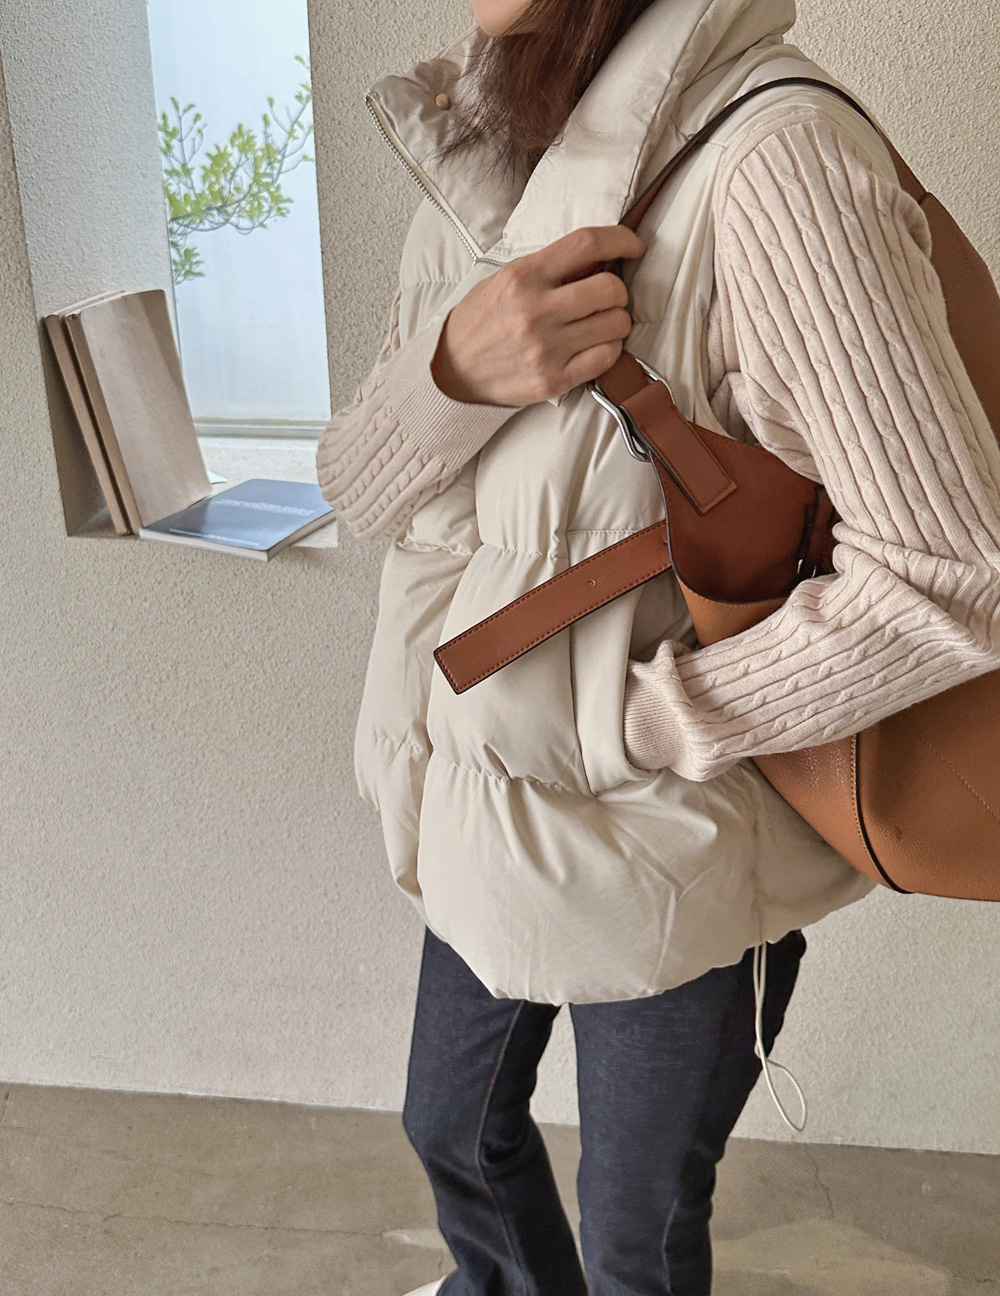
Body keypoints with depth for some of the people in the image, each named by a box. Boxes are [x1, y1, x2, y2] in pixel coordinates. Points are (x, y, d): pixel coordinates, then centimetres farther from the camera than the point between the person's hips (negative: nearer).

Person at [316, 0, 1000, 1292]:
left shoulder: (770, 156, -25)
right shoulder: (487, 146, -1)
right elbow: (357, 480, -3)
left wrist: (627, 726, -20)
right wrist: (454, 365, -26)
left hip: (665, 850, -7)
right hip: (486, 803, 7)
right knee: (453, 1131, 31)